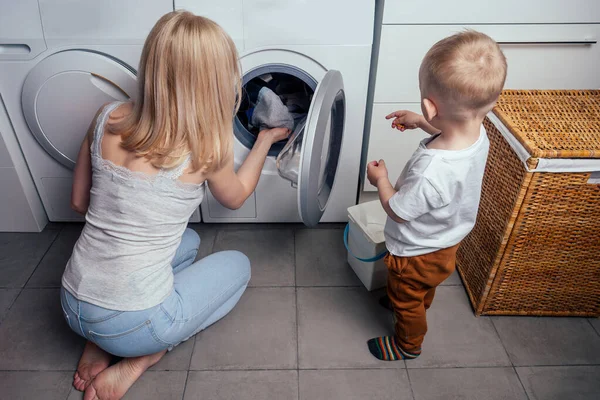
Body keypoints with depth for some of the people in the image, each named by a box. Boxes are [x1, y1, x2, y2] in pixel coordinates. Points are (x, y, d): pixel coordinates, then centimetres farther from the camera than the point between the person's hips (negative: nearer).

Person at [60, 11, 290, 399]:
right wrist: (265, 139, 17)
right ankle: (138, 361, 6)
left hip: (72, 305, 6)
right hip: (131, 324, -5)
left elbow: (80, 202, 7)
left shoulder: (107, 119, -5)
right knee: (238, 265, 18)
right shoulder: (205, 146, -17)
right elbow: (235, 197, 5)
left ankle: (100, 344, 17)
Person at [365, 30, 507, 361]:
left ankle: (407, 345, 52)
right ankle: (411, 304, 67)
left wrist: (380, 179, -12)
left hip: (418, 254, -7)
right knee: (423, 290, 37)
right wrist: (420, 122, 5)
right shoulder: (478, 135, -21)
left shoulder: (431, 173, -47)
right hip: (446, 242, 7)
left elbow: (397, 210, -27)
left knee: (407, 301, 25)